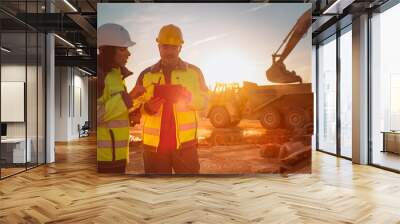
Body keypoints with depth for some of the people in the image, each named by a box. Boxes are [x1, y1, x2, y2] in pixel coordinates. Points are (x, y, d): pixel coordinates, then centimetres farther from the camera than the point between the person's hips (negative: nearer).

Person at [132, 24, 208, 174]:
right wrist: (146, 108, -15)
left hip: (185, 143, -1)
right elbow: (135, 104, 7)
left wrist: (187, 97, -17)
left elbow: (203, 101, 3)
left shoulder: (194, 72, 6)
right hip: (154, 144, 2)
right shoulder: (146, 75, 7)